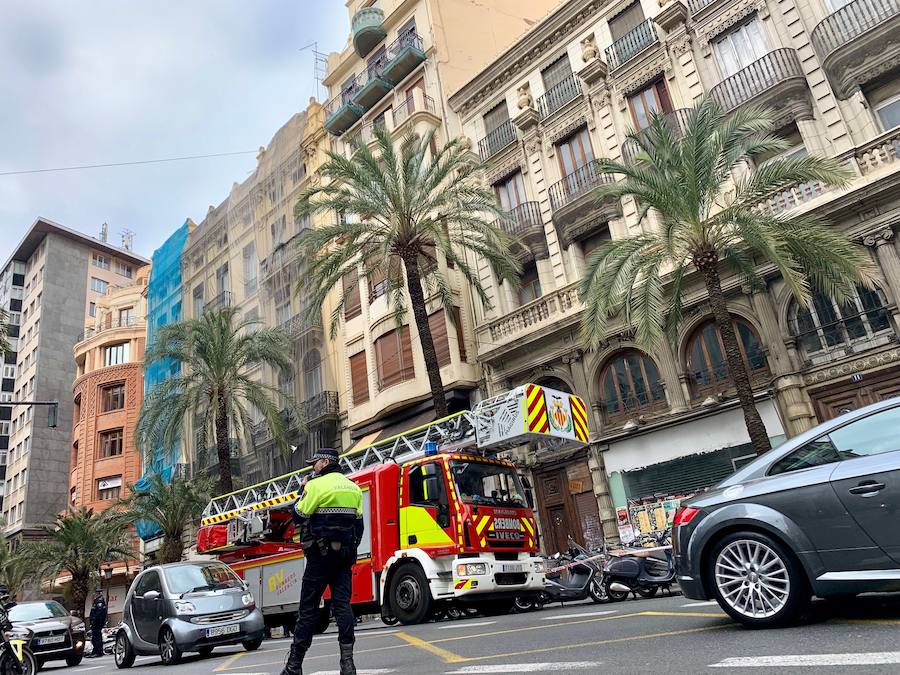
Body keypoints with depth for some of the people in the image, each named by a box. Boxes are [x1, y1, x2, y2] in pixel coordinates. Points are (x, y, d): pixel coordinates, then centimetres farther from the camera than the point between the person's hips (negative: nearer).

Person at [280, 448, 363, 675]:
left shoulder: (316, 485, -8)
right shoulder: (354, 487, 12)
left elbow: (298, 516, -5)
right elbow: (359, 523, 14)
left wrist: (303, 490, 8)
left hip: (320, 553, -5)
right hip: (345, 553, 5)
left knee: (308, 608, 2)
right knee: (343, 604, 3)